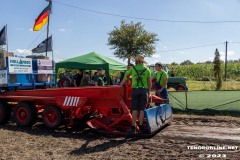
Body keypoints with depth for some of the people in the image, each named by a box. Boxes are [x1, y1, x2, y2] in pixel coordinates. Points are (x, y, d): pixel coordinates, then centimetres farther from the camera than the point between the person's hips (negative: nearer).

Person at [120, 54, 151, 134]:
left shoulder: (133, 68, 8)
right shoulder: (147, 69, 9)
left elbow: (126, 77, 19)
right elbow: (150, 83, 8)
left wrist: (120, 85, 33)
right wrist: (148, 92, 19)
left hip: (135, 89, 0)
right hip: (144, 90, 1)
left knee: (135, 109, 1)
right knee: (142, 109, 4)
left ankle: (133, 128, -1)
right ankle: (141, 128, 5)